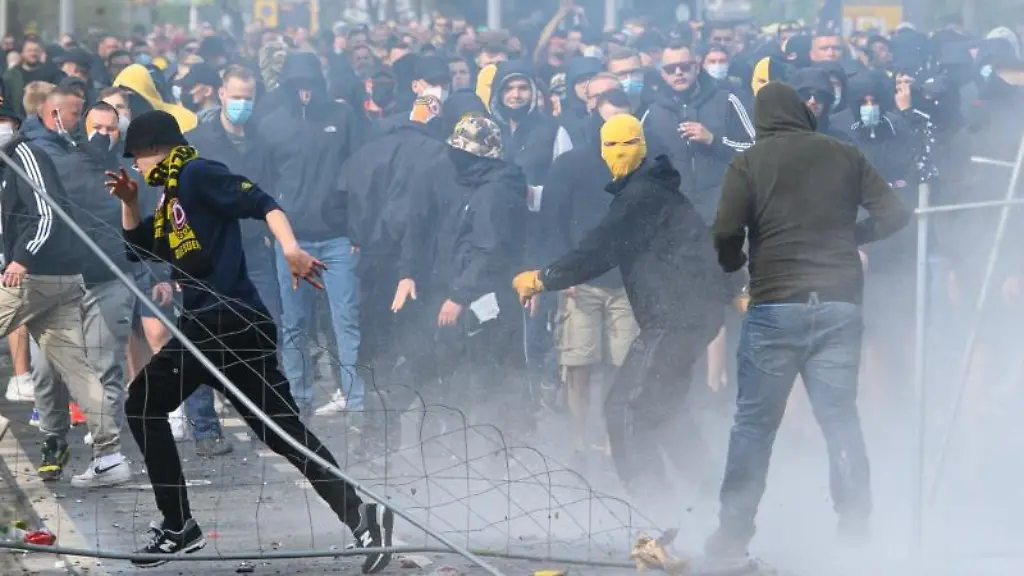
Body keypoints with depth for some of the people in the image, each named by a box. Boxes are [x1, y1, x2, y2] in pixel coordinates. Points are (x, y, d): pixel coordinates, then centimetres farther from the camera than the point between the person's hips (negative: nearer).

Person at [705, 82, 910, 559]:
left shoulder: (749, 163, 0)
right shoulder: (844, 156, 8)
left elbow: (725, 234, -8)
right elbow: (894, 213, 6)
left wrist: (735, 264, 13)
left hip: (776, 304, -2)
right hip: (840, 304, 2)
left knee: (754, 421, 4)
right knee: (841, 418, 7)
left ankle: (733, 532, 5)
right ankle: (855, 528, 3)